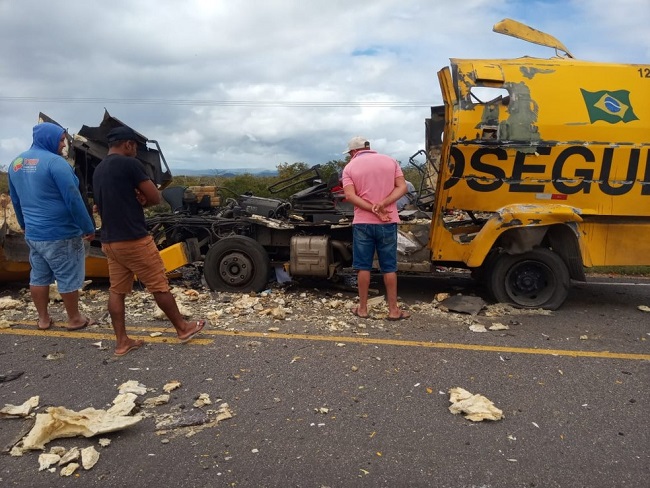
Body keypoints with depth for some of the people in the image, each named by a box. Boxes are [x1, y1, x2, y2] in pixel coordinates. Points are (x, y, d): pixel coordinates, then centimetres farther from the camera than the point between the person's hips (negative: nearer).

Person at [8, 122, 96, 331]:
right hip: (61, 233, -8)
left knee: (38, 276, 16)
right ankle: (74, 319, 15)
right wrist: (88, 227, -14)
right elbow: (73, 199, -19)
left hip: (33, 233, 8)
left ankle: (43, 319, 27)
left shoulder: (16, 163, 10)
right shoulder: (55, 162, -17)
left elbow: (15, 199, 19)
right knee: (68, 278, 4)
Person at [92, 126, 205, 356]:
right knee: (159, 287, 4)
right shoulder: (129, 164, -12)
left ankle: (122, 342, 17)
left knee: (116, 291, 11)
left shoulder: (98, 171, 14)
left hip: (109, 241, 8)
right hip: (133, 240, -8)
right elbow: (155, 197, -11)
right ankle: (183, 328, 18)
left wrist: (134, 199, 5)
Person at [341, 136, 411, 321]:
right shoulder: (390, 161, 7)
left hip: (362, 223, -1)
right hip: (388, 223, 2)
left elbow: (350, 196, -12)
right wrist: (382, 204, -13)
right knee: (389, 267, 7)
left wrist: (374, 210, -14)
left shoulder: (350, 167, 1)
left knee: (363, 267, 7)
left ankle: (362, 308, 14)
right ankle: (393, 310, 12)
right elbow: (402, 187, -3)